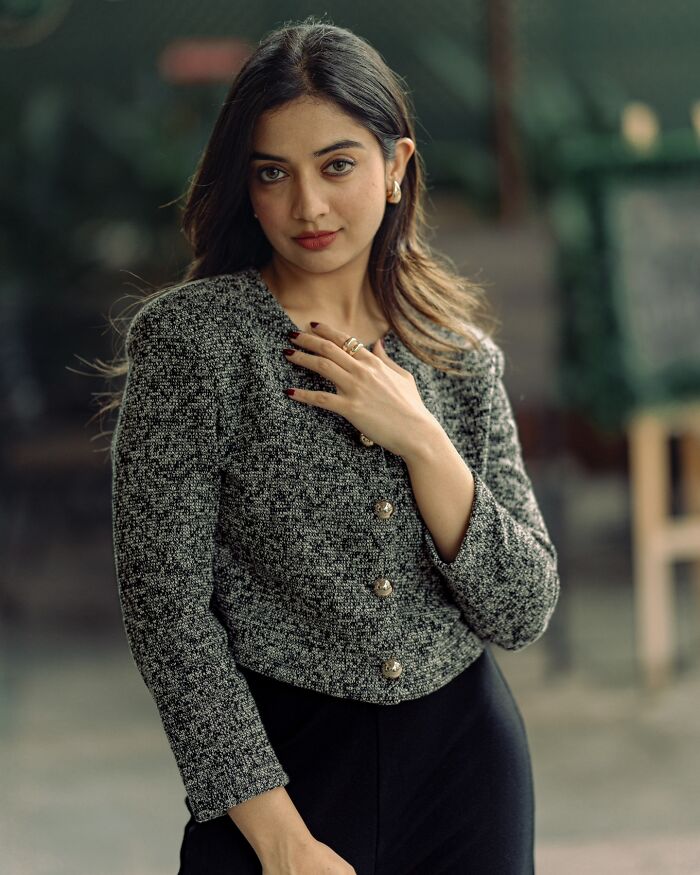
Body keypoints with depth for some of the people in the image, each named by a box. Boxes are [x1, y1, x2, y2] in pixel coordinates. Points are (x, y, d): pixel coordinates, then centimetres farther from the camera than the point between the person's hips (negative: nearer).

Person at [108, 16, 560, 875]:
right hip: (282, 763, -3)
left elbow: (523, 612, 0)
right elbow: (167, 609, -11)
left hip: (467, 763, 4)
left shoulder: (464, 355, 4)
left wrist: (420, 441, -12)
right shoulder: (192, 336, -7)